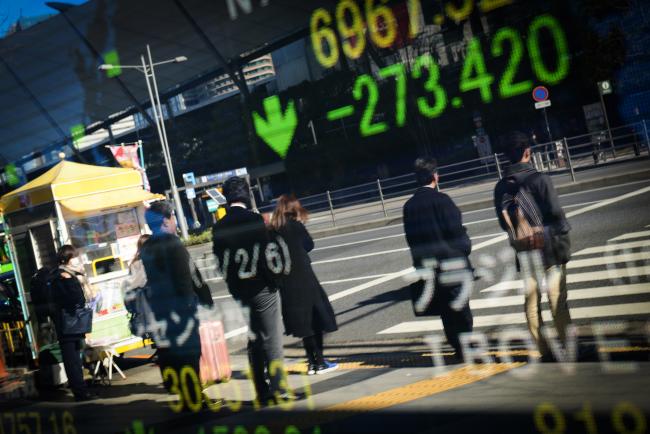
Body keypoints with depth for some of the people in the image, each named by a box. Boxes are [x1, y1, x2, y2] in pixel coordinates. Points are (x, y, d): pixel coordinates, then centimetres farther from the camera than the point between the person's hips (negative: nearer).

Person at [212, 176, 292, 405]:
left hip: (238, 290, 6)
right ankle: (278, 390, 0)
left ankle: (262, 392, 17)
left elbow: (220, 261, 7)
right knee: (272, 339, 0)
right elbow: (266, 253, -15)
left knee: (253, 340, 13)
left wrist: (233, 283, 14)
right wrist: (273, 279, -3)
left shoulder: (219, 227, 4)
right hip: (261, 288, -5)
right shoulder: (254, 220, -12)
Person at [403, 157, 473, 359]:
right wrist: (465, 247, 2)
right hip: (450, 260, -5)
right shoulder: (441, 200, -14)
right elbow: (456, 230, -15)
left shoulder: (409, 206, 4)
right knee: (460, 307, 5)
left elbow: (410, 238, 8)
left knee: (445, 308, 12)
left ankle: (458, 346, 18)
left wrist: (421, 257, 15)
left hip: (426, 265, 5)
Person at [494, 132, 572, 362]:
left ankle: (544, 351, 15)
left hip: (523, 252, 4)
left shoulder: (501, 187, 2)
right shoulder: (539, 179, -14)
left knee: (532, 302, 10)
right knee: (558, 301, 3)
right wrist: (564, 237, 1)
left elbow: (503, 223, 6)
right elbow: (555, 213, -14)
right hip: (548, 248, -4)